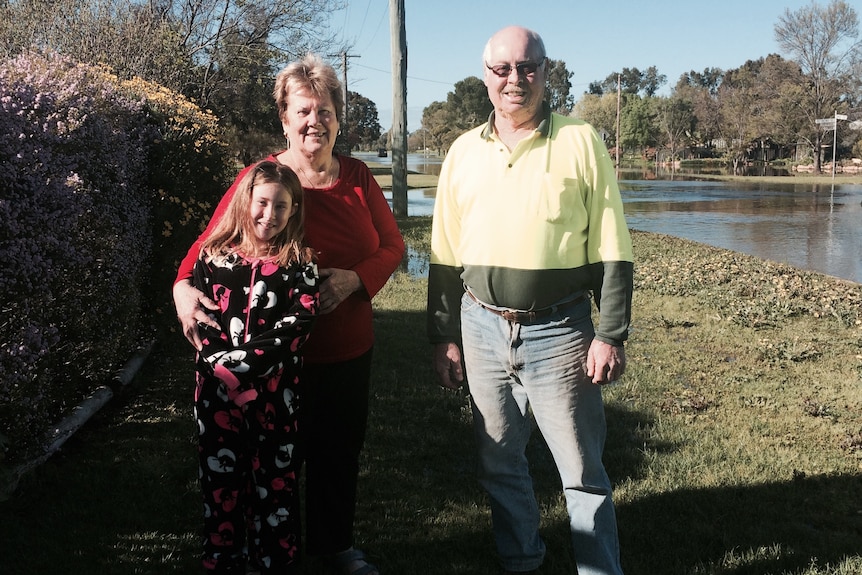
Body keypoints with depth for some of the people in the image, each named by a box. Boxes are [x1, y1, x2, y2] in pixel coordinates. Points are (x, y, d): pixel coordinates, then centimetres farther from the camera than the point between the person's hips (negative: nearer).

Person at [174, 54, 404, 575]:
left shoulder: (358, 177, 1)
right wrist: (185, 287, -33)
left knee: (341, 452, 19)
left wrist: (354, 279, -14)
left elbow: (393, 246, 5)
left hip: (351, 348, 4)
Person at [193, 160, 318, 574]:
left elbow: (298, 324, -10)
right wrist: (227, 376, -10)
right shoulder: (213, 257, 4)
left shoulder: (300, 263, 1)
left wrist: (243, 366, -19)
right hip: (217, 391, 1)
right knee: (220, 482, 9)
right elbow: (200, 322, 2)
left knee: (276, 482, 6)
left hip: (276, 392, -1)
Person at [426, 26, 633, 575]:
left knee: (582, 469, 4)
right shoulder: (464, 151, 7)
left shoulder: (581, 142, -3)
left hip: (559, 332, -3)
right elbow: (445, 257, 11)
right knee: (500, 464, 15)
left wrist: (611, 335, -8)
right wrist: (445, 337, 8)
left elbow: (613, 252, -3)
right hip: (482, 328, 4)